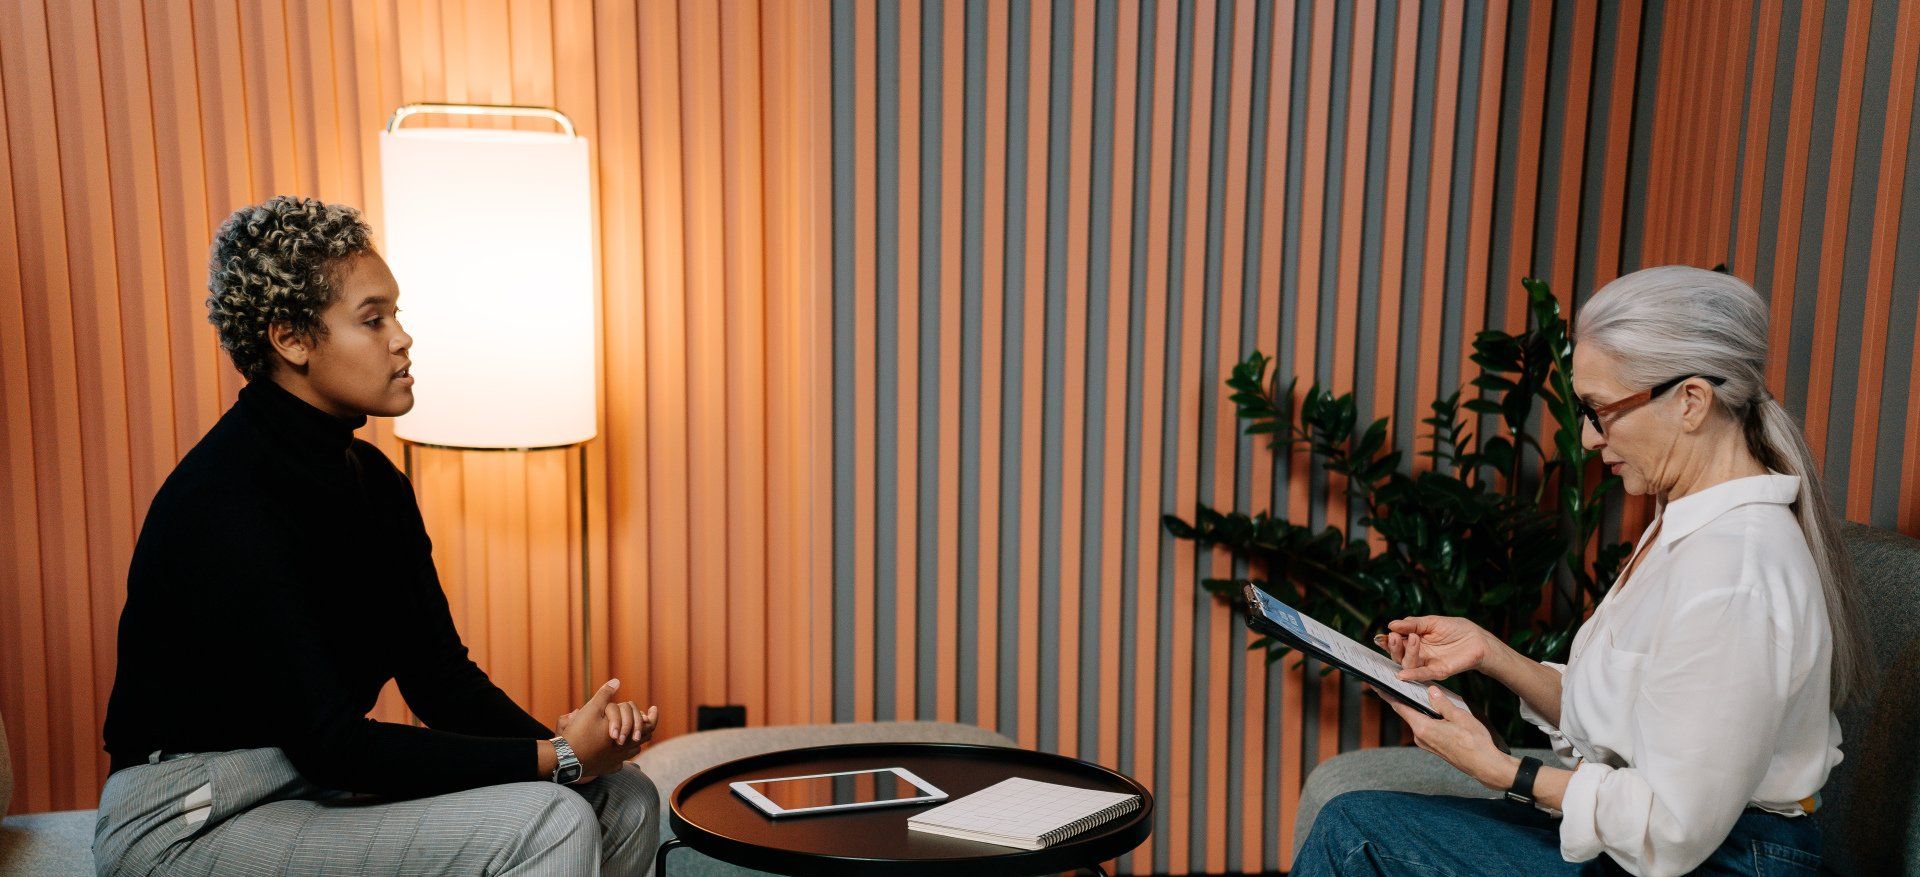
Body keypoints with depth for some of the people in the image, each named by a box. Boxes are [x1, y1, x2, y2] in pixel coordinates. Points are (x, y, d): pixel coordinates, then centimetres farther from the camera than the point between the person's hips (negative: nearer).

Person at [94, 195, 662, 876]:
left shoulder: (373, 480, 6)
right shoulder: (223, 504, -22)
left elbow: (440, 674, 5)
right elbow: (329, 742, -25)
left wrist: (555, 739, -14)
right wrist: (554, 759, -25)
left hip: (317, 786, 9)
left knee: (624, 800, -2)